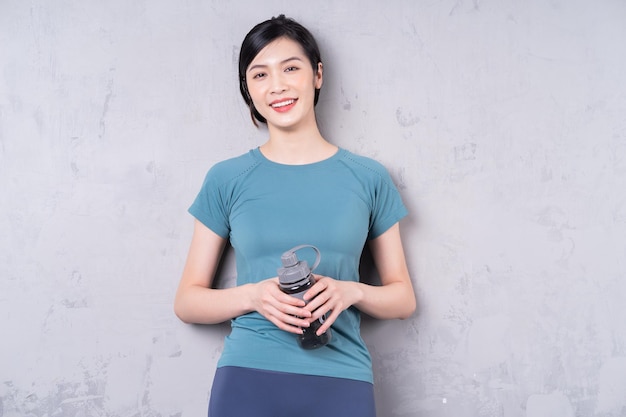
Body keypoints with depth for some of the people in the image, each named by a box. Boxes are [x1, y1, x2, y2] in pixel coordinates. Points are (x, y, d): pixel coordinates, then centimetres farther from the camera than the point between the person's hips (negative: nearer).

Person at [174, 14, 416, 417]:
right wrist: (253, 296, -12)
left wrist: (350, 291, -11)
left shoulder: (368, 177, 4)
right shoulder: (227, 179, 3)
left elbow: (403, 298, 9)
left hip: (341, 381, 1)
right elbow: (187, 301, 5)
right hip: (247, 379, 0)